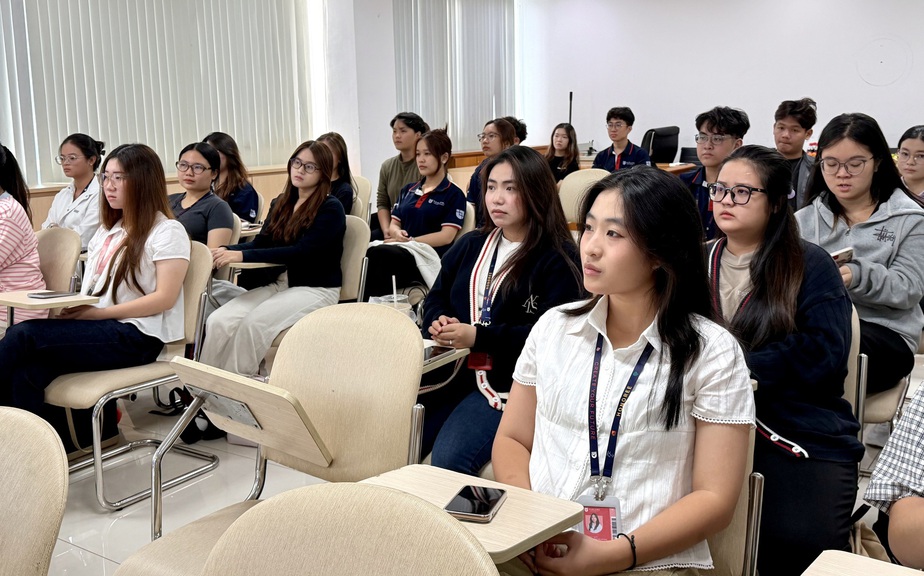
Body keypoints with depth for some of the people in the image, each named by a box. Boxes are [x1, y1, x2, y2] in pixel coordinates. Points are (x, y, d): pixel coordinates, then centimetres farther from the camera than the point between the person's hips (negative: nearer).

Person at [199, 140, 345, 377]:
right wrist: (227, 250, -12)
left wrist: (243, 256, -25)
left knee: (254, 322, -30)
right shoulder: (281, 204, 14)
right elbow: (261, 242, 10)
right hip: (278, 283, 6)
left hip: (315, 289, -6)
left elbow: (301, 251, -19)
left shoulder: (331, 208, -8)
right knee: (218, 320, -17)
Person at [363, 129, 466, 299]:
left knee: (377, 253, -36)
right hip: (401, 249, 5)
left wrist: (409, 241, -10)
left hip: (428, 257, -5)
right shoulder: (408, 190, 24)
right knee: (368, 256, -33)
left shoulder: (454, 194, 5)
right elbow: (394, 224, 19)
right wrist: (397, 233, -6)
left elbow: (446, 236, -6)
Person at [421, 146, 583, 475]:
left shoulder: (558, 260, -3)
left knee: (449, 460, -27)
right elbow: (436, 299, 22)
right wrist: (439, 324, -3)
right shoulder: (469, 246, 18)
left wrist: (478, 337, -19)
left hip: (507, 385, -5)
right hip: (448, 370, 6)